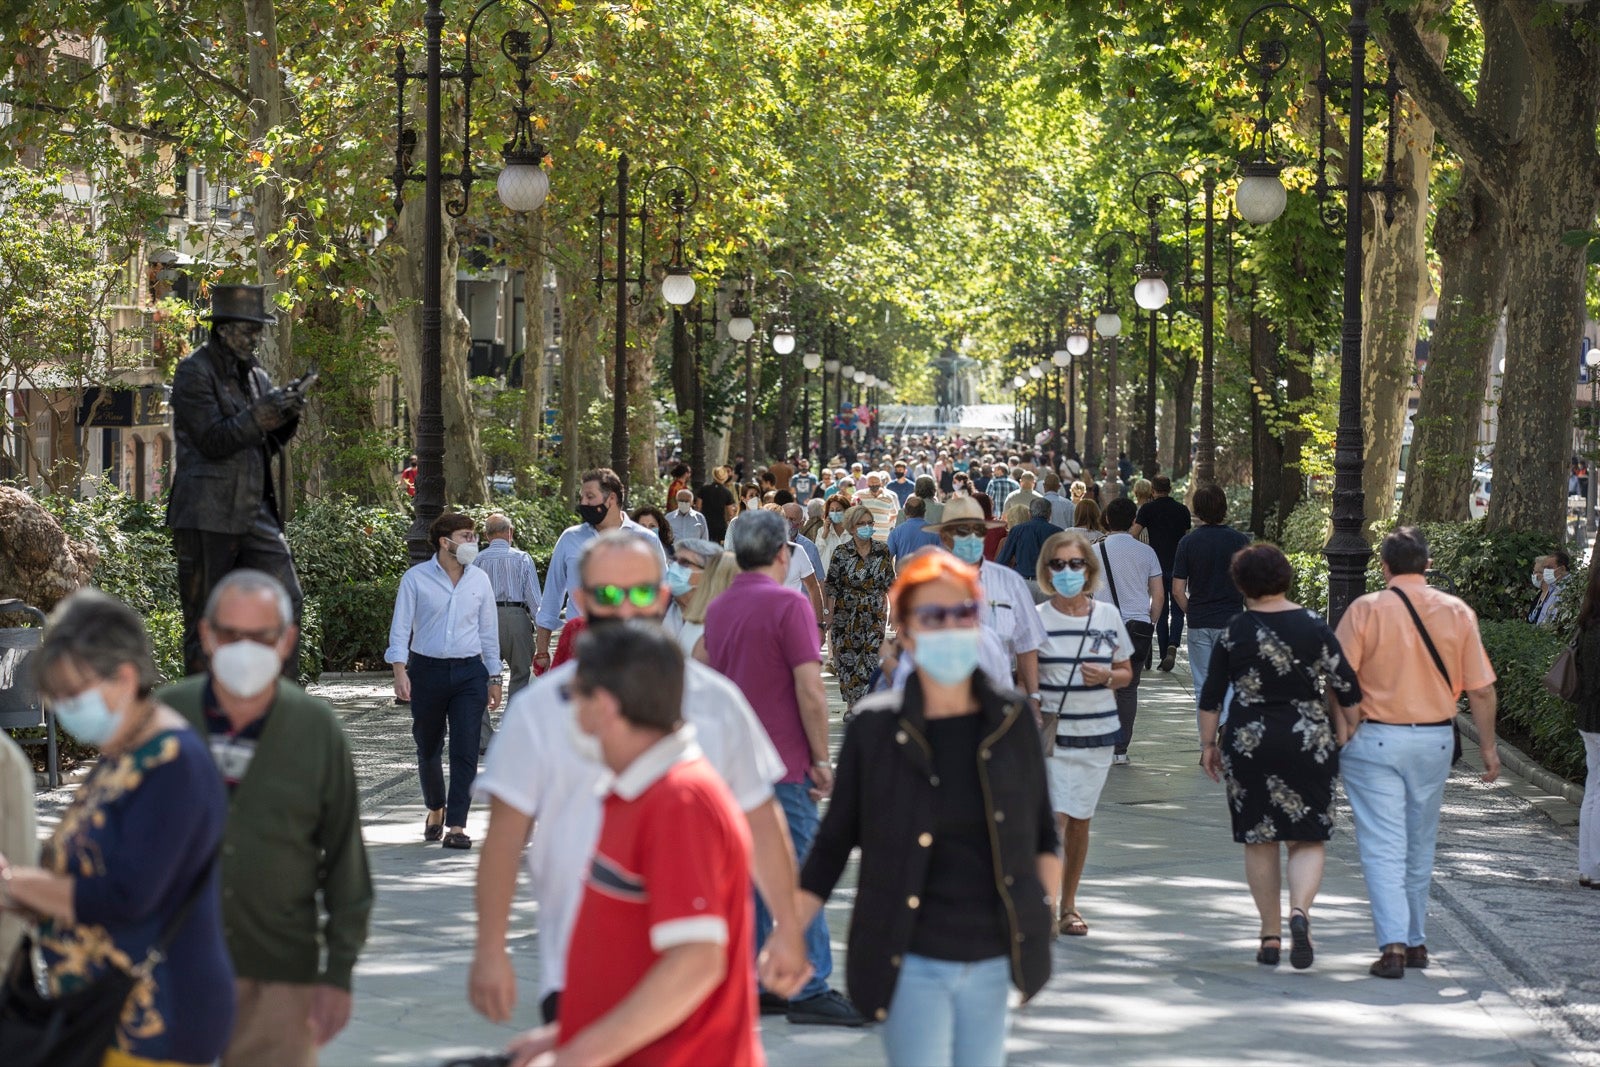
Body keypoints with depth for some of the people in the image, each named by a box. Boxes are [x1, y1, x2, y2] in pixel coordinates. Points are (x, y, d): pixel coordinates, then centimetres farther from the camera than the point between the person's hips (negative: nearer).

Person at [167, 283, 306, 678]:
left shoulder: (255, 376, 15)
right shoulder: (194, 372, -7)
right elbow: (212, 439, -17)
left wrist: (287, 417, -1)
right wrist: (262, 413, -21)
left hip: (254, 512, 7)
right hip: (206, 516, -7)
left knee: (286, 601, -1)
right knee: (204, 620, -1)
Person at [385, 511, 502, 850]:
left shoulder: (479, 580, 8)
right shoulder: (416, 579, -2)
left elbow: (489, 630, 14)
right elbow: (400, 627, -4)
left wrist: (493, 678, 13)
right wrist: (400, 670, -17)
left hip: (469, 672, 1)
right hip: (427, 670, -1)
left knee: (465, 750, -9)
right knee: (428, 750, 12)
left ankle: (457, 825, -8)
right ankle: (436, 810, 35)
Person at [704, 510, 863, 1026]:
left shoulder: (718, 609, 12)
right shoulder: (788, 604, -12)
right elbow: (810, 690, -16)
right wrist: (821, 759, -8)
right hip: (782, 762, -7)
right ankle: (809, 990, -6)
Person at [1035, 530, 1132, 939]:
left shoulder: (1108, 616, 6)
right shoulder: (1037, 618, -3)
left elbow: (1126, 672, 15)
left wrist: (1106, 677, -7)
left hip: (1097, 734, 3)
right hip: (1050, 734, -3)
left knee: (1079, 821, 11)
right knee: (1054, 818, -14)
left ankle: (1069, 903, 24)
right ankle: (1047, 902, -10)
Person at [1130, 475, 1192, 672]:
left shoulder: (1147, 509, -3)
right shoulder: (1182, 509, 5)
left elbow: (1134, 534, -10)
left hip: (1158, 565, -1)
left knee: (1161, 613, 8)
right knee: (1177, 611, 6)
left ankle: (1164, 657, 7)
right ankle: (1173, 646, -18)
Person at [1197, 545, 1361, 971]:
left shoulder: (1234, 632, -4)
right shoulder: (1313, 627, -3)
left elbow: (1211, 696, -1)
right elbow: (1347, 688, -1)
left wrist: (1208, 744, 10)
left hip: (1248, 742, 0)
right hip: (1308, 742, 0)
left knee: (1259, 842, 10)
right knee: (1308, 839, 5)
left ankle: (1270, 934, 12)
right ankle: (1299, 909, -21)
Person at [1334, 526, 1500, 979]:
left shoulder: (1365, 610, -8)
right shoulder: (1458, 612, 0)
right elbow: (1481, 690, 0)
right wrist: (1487, 745, 10)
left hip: (1374, 739, -3)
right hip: (1435, 741, 3)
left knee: (1383, 848, -3)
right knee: (1419, 849, 17)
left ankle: (1393, 945, -14)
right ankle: (1416, 942, 25)